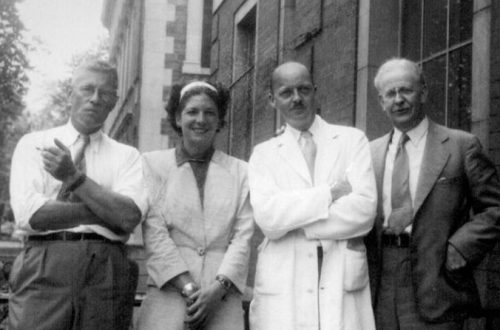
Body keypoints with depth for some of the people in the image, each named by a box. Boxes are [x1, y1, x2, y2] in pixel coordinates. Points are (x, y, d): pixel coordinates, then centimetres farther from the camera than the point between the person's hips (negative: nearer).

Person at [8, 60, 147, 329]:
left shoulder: (127, 156, 12)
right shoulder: (34, 144, 10)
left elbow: (129, 216, -5)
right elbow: (28, 214, -6)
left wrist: (75, 178, -11)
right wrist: (105, 209, -4)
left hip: (106, 271, 1)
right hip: (44, 266, -1)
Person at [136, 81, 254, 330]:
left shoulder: (239, 171, 14)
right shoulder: (153, 163, 9)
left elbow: (242, 236, 6)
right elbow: (154, 232, 1)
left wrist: (218, 287, -8)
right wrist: (187, 287, -8)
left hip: (222, 297, 1)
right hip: (169, 290, -1)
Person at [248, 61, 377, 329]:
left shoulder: (352, 139, 9)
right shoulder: (263, 154, 10)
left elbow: (364, 211, -5)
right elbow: (267, 217, -7)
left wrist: (292, 220, -4)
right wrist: (332, 191, -8)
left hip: (343, 281, 0)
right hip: (281, 288, 1)